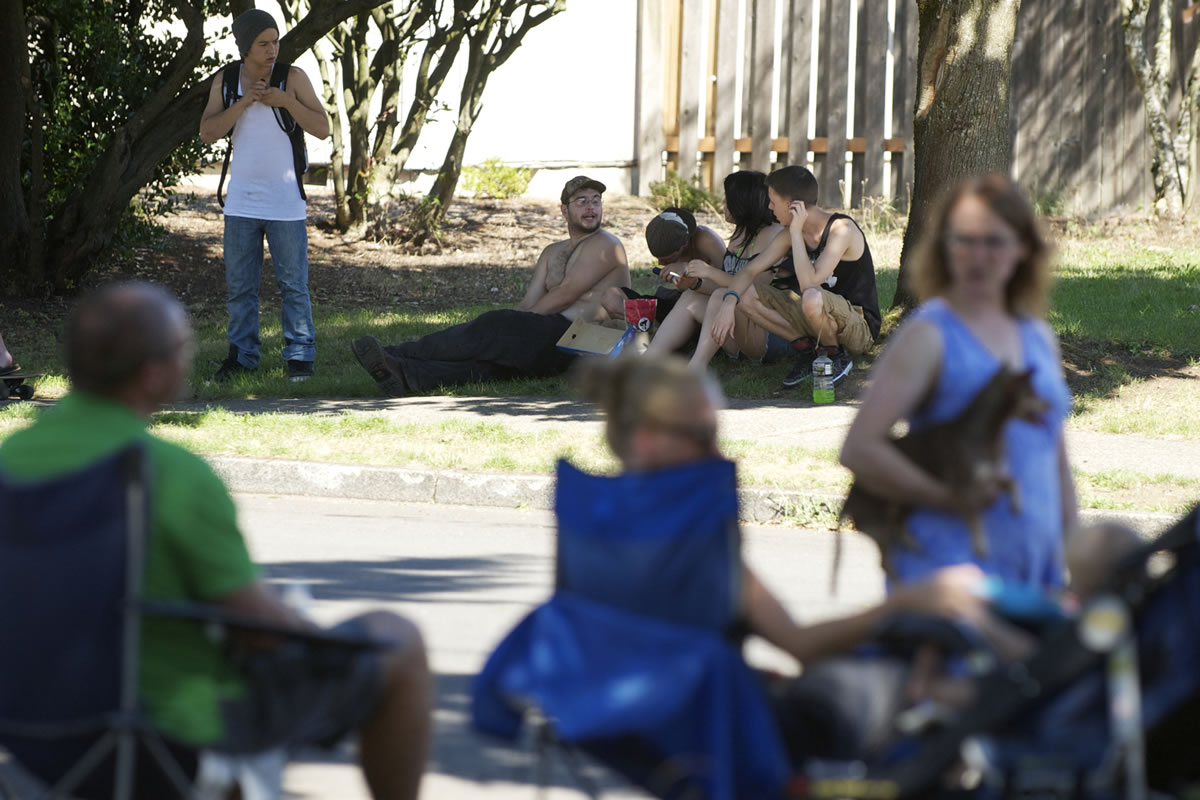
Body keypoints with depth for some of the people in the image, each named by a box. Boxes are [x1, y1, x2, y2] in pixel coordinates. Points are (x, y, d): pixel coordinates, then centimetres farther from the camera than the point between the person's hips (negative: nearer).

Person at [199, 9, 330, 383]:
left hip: (285, 204, -3)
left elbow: (322, 128, -8)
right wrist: (243, 103, -17)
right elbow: (208, 132, -5)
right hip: (242, 204, 3)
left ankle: (300, 356, 4)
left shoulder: (292, 77, -3)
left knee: (293, 285, -1)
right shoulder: (225, 82, 4)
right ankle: (242, 355, 14)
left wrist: (285, 100, -20)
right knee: (239, 286, 6)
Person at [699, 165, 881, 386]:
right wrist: (728, 304, -13)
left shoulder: (841, 229, -22)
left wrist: (797, 232, -27)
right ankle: (805, 348, 0)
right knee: (744, 295, -3)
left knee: (812, 298, -41)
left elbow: (808, 282, -32)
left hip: (860, 327, -7)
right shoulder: (790, 234, 2)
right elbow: (750, 270, 4)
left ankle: (837, 357, -12)